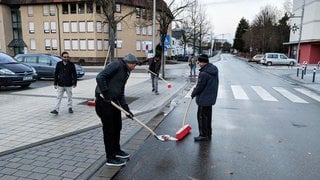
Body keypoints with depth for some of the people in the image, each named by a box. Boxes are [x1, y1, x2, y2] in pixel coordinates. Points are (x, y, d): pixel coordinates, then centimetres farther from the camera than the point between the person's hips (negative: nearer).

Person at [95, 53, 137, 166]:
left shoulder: (125, 73, 15)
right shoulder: (116, 65, -12)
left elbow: (121, 93, 15)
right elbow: (100, 77, -24)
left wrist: (126, 109, 9)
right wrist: (105, 93, -22)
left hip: (113, 101, 9)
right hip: (104, 101, -9)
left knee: (117, 126, 18)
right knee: (109, 129, 0)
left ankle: (116, 150, 38)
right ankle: (111, 158, 13)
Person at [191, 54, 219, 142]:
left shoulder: (204, 73, -25)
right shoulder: (214, 69, 5)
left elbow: (199, 86, -19)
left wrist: (193, 94, -1)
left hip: (203, 99, -10)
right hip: (211, 97, 10)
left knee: (202, 116, 3)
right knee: (208, 116, 19)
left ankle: (204, 135, 11)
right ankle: (208, 134, 30)